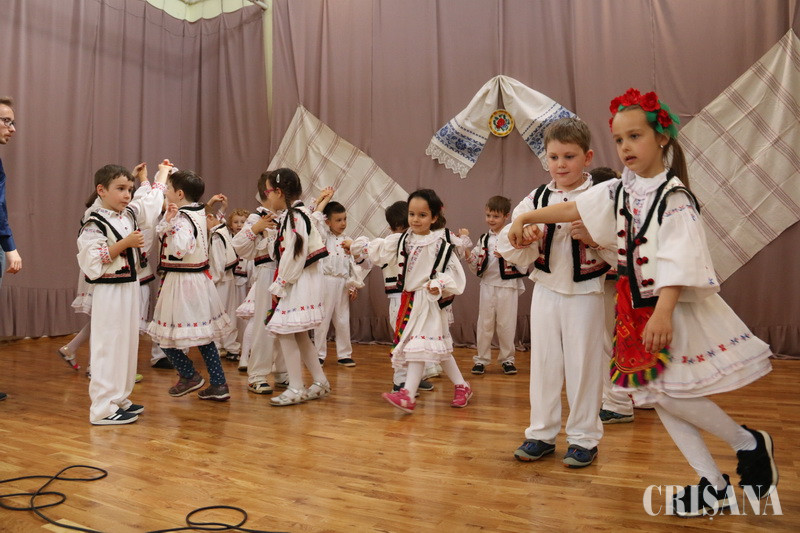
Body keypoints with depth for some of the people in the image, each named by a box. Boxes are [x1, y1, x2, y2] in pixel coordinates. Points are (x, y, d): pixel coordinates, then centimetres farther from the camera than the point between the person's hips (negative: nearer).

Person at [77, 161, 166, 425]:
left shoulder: (130, 214, 9)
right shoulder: (94, 223, -14)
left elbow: (151, 200, 25)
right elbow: (93, 260, -22)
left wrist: (162, 173, 31)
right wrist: (124, 243, -23)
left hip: (130, 287, 9)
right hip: (109, 292, -8)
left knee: (127, 344, 13)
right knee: (108, 346, -5)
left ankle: (119, 398, 25)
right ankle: (103, 408, 2)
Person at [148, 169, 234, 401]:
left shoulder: (182, 219, -19)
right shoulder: (199, 213, 7)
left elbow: (179, 249, -35)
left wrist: (170, 221, -31)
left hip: (181, 282, -9)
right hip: (200, 278, 9)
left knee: (165, 334, 6)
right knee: (203, 334, 14)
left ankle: (190, 375, 17)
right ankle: (218, 384, 16)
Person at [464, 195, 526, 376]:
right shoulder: (484, 239, 8)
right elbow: (475, 265, 8)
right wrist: (467, 252, -9)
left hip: (507, 286, -4)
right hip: (487, 285, 4)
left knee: (506, 324, 7)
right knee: (484, 323, 10)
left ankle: (507, 359, 22)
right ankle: (481, 359, 20)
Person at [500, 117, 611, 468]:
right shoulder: (536, 199, 2)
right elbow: (510, 251, 0)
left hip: (584, 293, -3)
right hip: (546, 290, 4)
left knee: (583, 366, 6)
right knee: (543, 363, 12)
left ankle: (583, 438, 22)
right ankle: (542, 433, 27)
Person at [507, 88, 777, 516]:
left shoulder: (673, 196, -15)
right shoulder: (618, 192, 6)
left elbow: (678, 260, -23)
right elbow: (573, 208, 14)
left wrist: (663, 312, -31)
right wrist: (525, 218, 15)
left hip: (674, 306, -7)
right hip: (637, 310, 7)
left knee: (669, 393, -11)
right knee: (654, 395, 7)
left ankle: (749, 442, 15)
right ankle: (714, 484, 18)